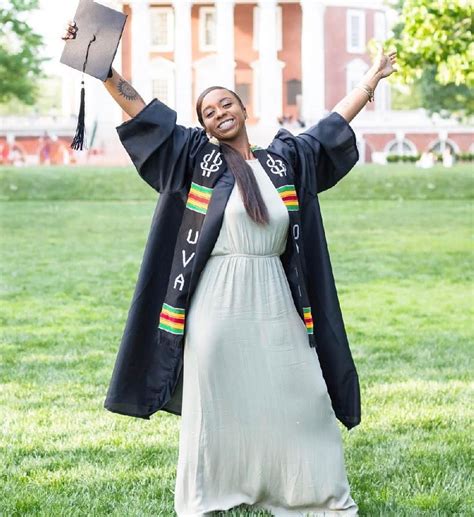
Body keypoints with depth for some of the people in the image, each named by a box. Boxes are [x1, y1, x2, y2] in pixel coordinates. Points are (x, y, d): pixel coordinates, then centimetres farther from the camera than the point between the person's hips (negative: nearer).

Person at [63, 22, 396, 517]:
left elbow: (335, 123, 22)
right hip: (217, 301, -3)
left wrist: (372, 77, 30)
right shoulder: (196, 156, 2)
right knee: (215, 399, 4)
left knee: (301, 397, 7)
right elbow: (138, 107, 0)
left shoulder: (287, 159, 10)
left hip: (275, 301, 3)